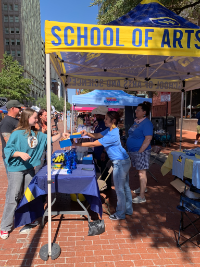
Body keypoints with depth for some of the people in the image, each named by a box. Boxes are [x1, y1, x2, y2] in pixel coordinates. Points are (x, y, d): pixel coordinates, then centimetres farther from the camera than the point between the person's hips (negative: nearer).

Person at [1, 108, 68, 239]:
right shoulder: (17, 134, -15)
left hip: (29, 168, 6)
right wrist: (20, 153, -28)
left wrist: (61, 135, 0)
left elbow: (50, 139, 12)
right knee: (13, 197, -2)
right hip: (16, 170, -6)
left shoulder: (37, 134, 4)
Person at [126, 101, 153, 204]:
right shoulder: (136, 121, 11)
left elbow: (148, 139, -23)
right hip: (133, 152, 9)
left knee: (142, 173, -2)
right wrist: (131, 150, 15)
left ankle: (142, 197, 6)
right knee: (139, 171, 21)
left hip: (141, 152, -9)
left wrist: (139, 151, -22)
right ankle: (143, 188, 39)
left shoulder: (146, 123, -17)